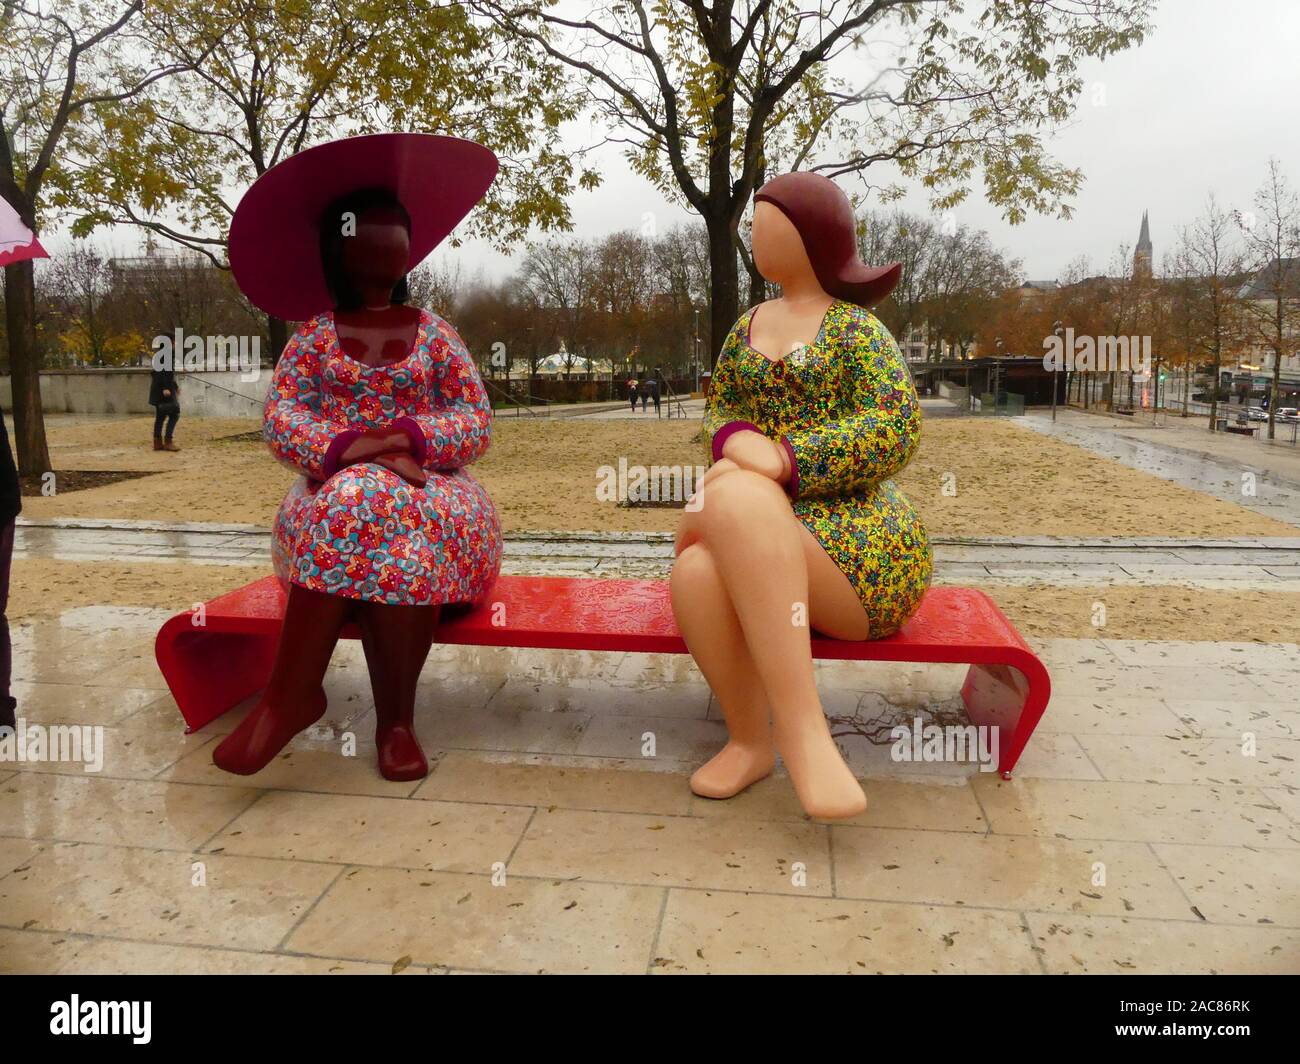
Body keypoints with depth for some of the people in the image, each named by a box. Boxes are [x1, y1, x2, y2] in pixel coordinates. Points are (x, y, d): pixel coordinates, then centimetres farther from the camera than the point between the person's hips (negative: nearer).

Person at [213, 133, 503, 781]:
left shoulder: (435, 335, 11)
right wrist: (352, 448, -23)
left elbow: (476, 424, 1)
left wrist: (404, 438, -18)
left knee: (407, 520, -36)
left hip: (431, 490, 0)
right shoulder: (314, 335, 11)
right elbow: (280, 418, -2)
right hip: (333, 488, 0)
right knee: (355, 500, -37)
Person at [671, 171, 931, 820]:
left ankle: (799, 731, -30)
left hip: (854, 530, -3)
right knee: (697, 574, -32)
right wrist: (738, 443, -10)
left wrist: (782, 461, -23)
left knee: (734, 500, -36)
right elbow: (719, 410, 15)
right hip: (758, 538, 4)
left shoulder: (857, 327, 4)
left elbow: (895, 425, -10)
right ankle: (750, 739, -10)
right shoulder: (748, 326, 22)